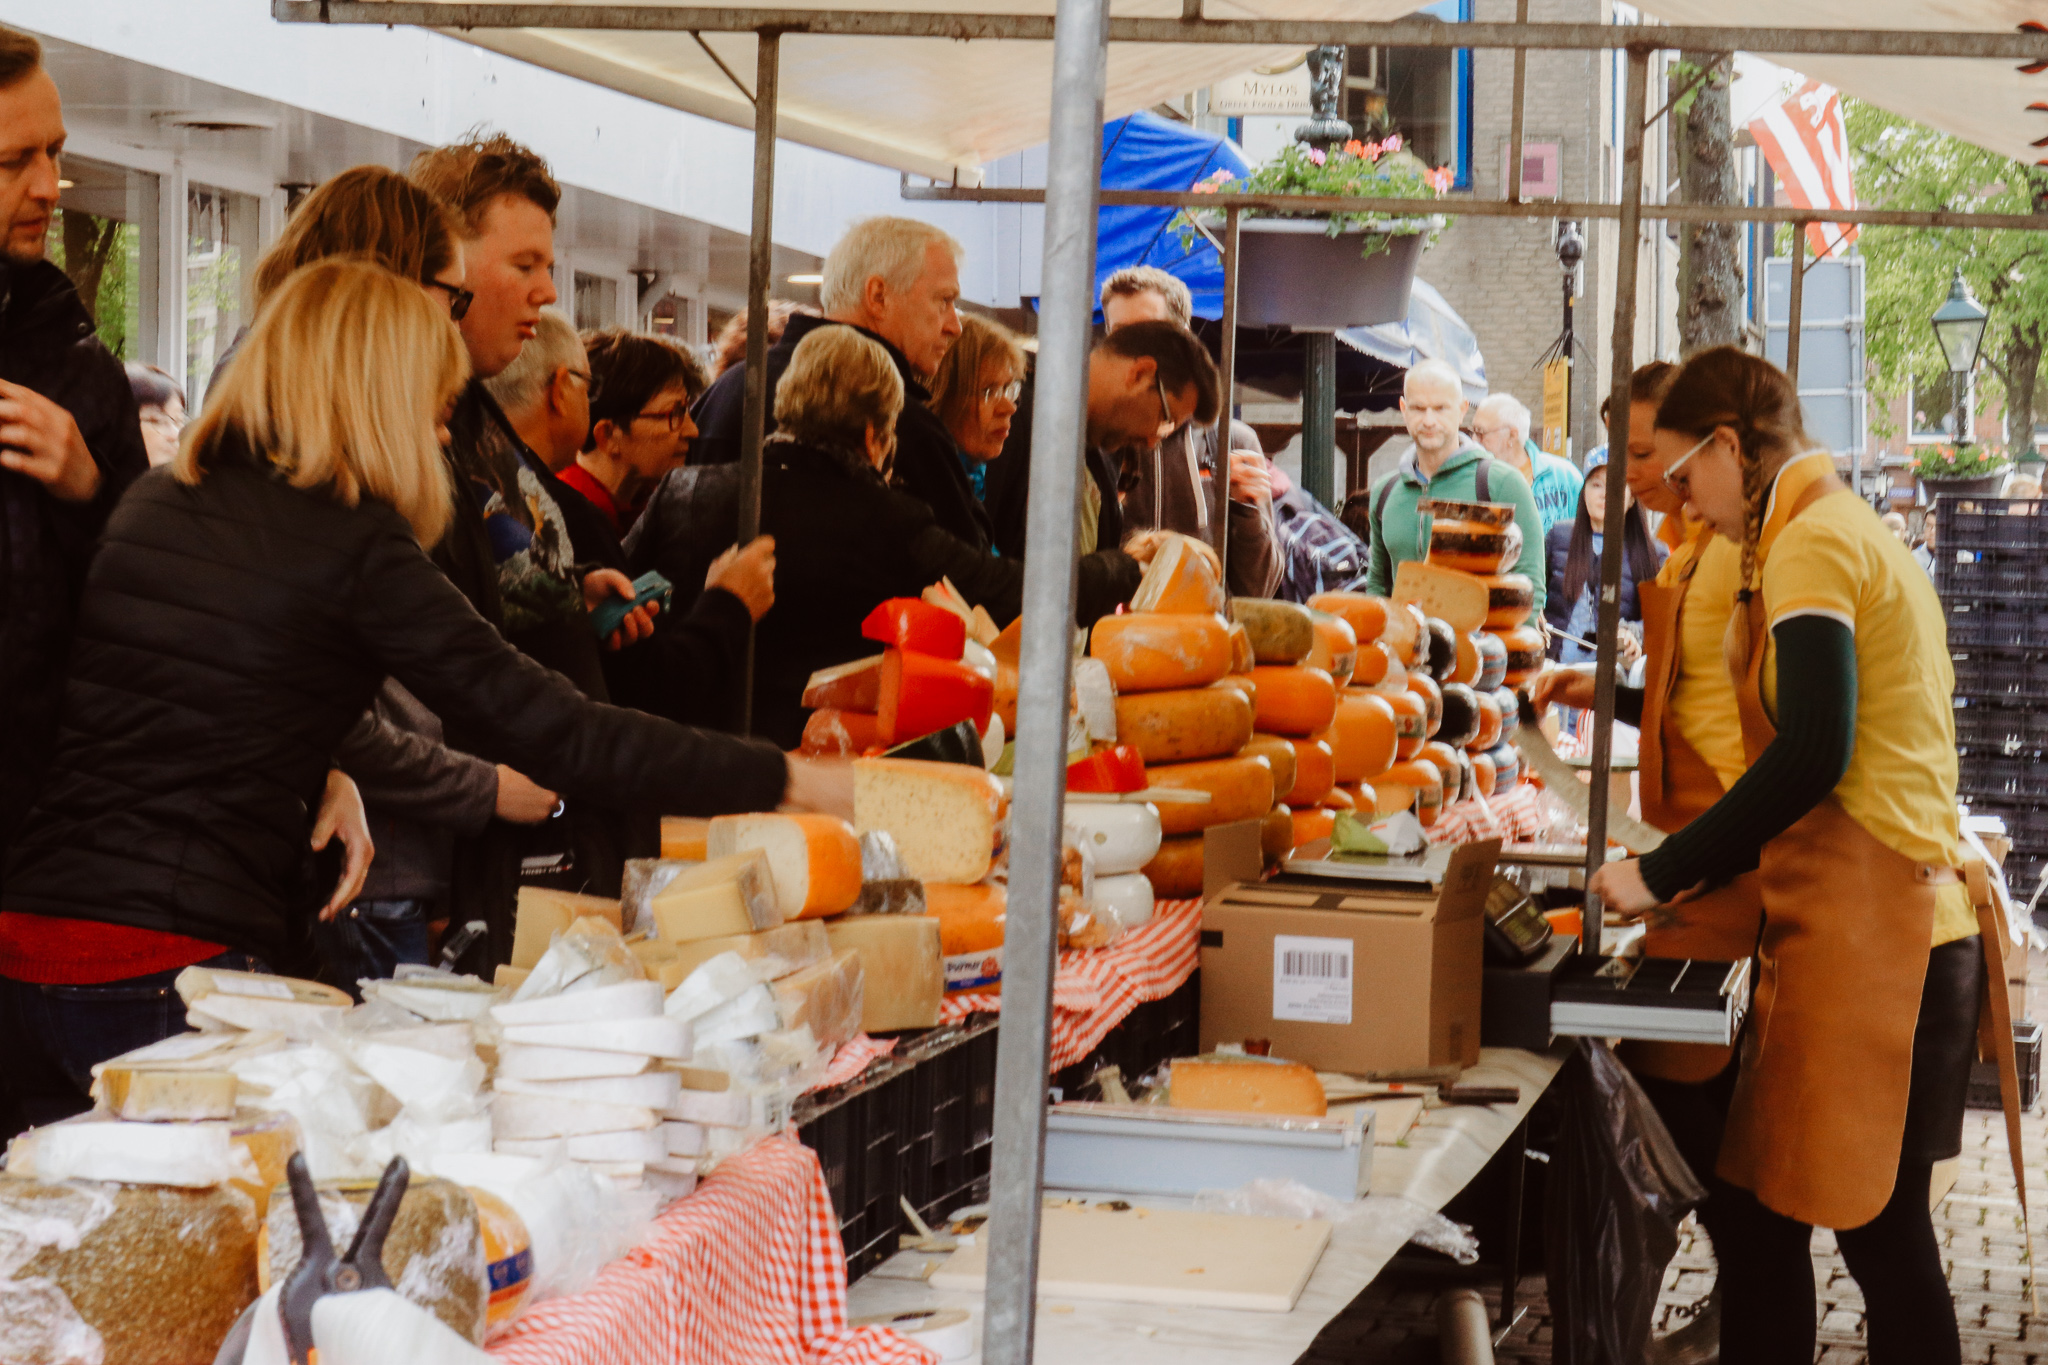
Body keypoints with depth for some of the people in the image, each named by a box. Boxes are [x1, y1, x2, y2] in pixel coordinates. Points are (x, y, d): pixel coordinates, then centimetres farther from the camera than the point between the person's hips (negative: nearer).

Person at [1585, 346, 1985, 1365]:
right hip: (1858, 926, 10)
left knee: (1877, 1231, -4)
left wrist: (1662, 876, -14)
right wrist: (1711, 879, 21)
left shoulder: (1810, 545, -11)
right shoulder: (1850, 533, 19)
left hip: (1867, 937, -10)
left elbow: (1812, 755, -21)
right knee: (1751, 1206, 10)